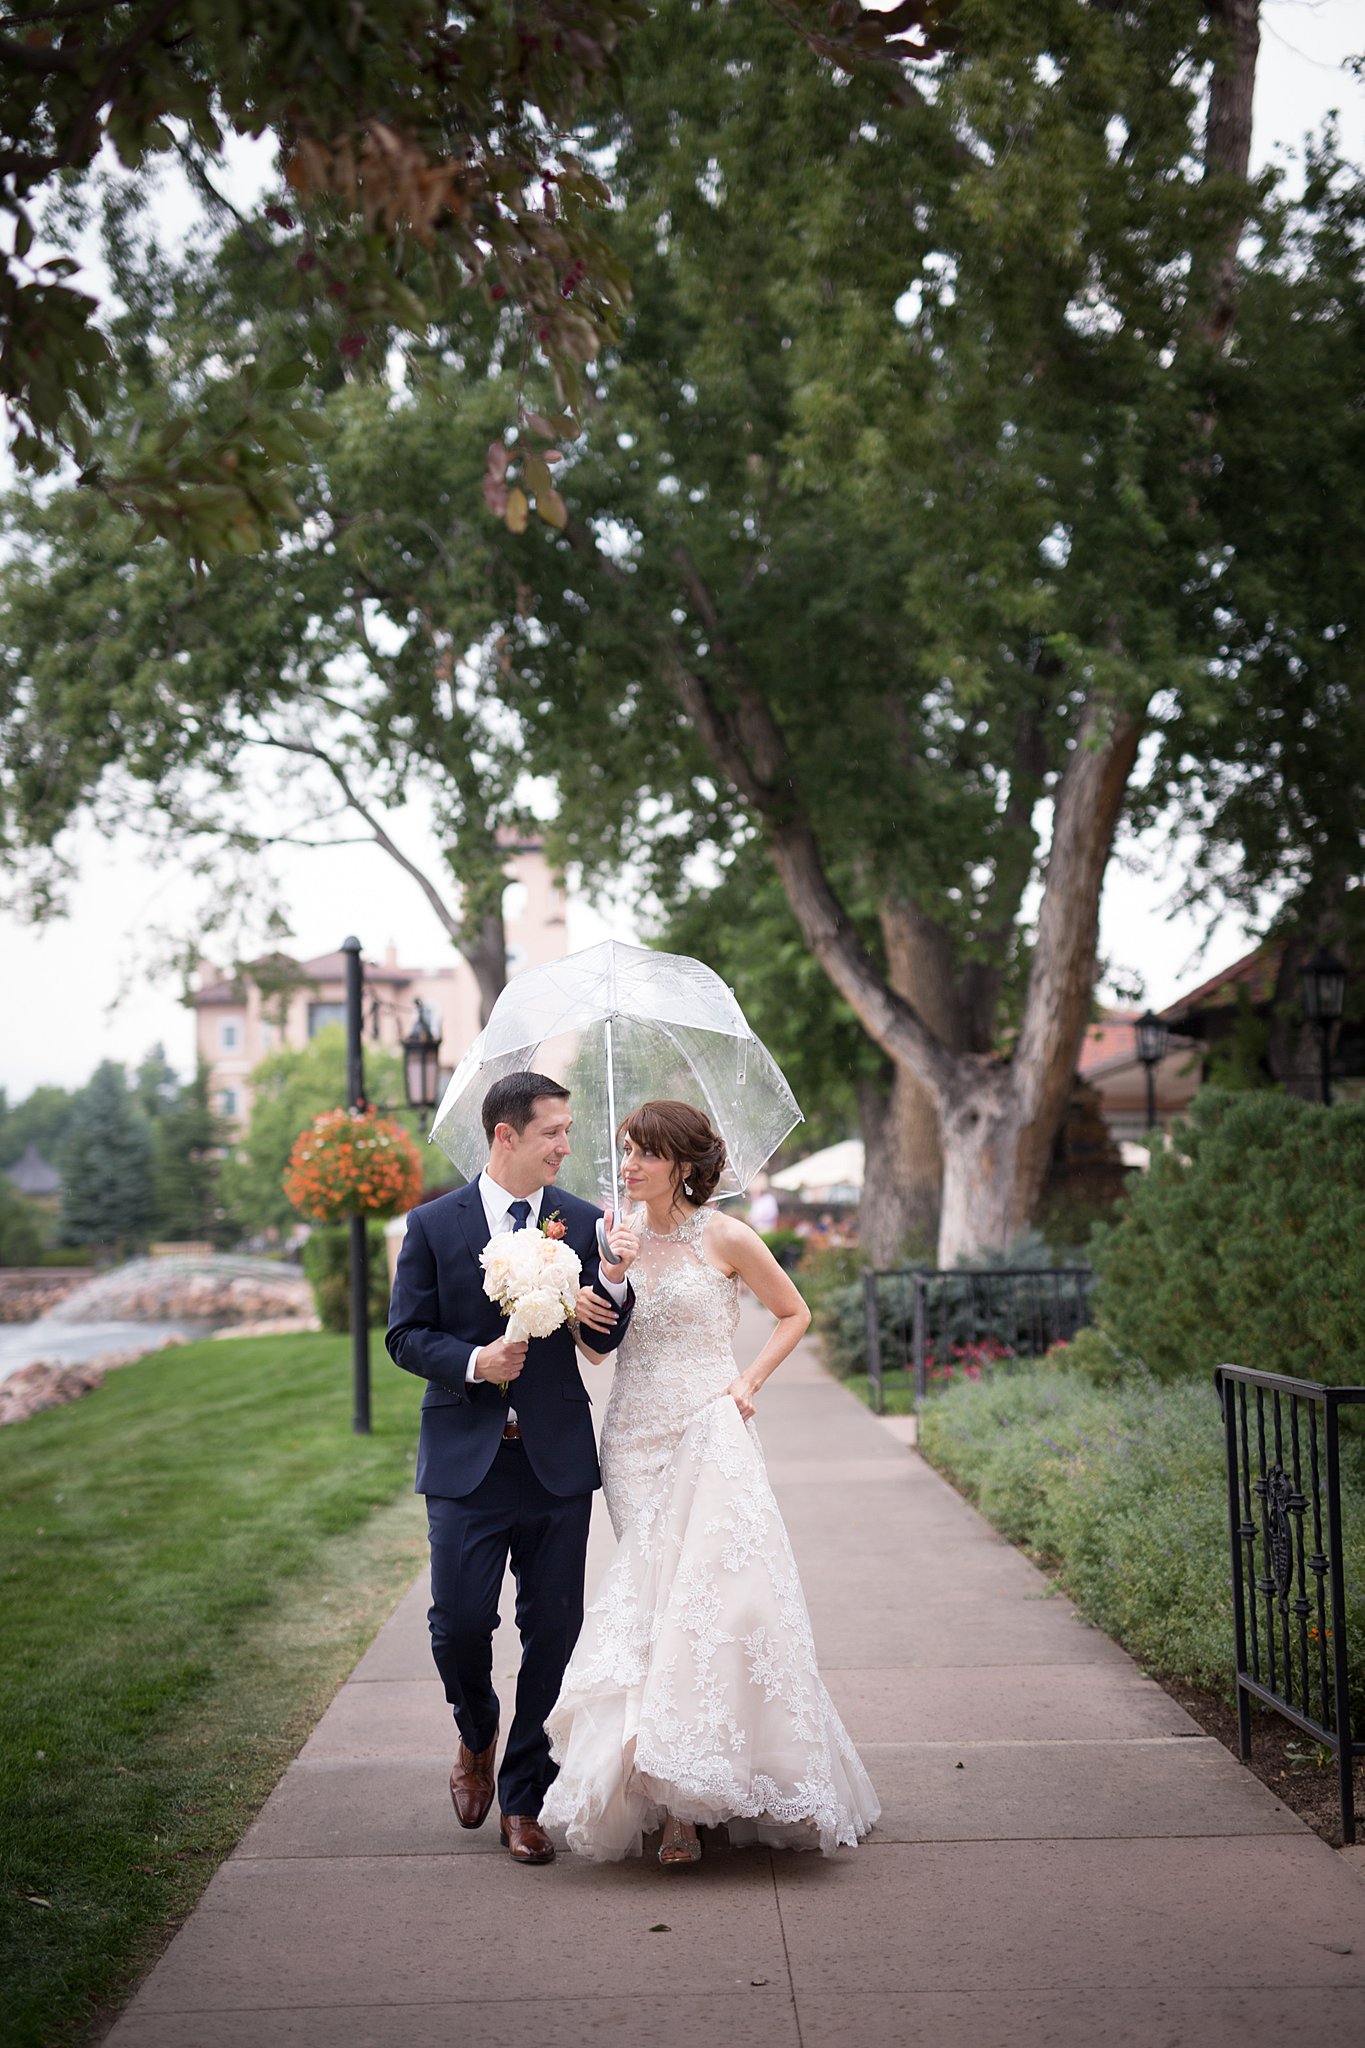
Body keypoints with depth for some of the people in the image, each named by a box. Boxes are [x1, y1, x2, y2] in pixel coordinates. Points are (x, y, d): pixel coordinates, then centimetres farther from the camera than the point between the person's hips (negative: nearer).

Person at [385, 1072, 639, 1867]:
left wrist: (615, 1281, -17)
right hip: (467, 1459, -2)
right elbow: (406, 1335, 1)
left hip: (558, 1459, 2)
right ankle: (478, 1737, 28)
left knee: (553, 1633, 4)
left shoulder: (583, 1221, 3)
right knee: (460, 1622, -4)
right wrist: (474, 1362, -16)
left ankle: (524, 1799, 18)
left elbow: (604, 1340, 3)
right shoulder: (434, 1225, -1)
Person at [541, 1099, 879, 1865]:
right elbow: (598, 1345, 13)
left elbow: (795, 1314, 9)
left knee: (715, 1590, -12)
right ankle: (674, 1797, 6)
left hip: (709, 1432, -4)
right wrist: (576, 1306, -8)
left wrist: (749, 1382, -2)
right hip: (636, 1436, 4)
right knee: (653, 1594, 0)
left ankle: (693, 1795, -5)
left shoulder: (725, 1237, -3)